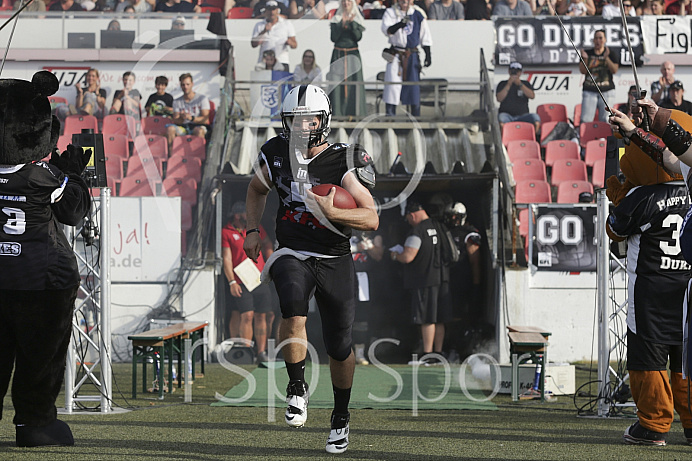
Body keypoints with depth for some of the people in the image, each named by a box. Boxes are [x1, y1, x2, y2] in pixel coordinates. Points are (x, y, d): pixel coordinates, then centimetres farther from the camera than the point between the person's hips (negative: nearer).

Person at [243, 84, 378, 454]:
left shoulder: (342, 163, -14)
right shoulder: (277, 155, -2)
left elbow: (371, 219, -17)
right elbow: (257, 189, 20)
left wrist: (331, 212, -31)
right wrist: (252, 230, 9)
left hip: (335, 261, -1)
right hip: (292, 255, 1)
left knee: (339, 346, 8)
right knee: (293, 311, -31)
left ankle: (341, 416, 31)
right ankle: (297, 389, -14)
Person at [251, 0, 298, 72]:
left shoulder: (287, 24, 12)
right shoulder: (259, 25, 13)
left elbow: (295, 45, 8)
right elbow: (253, 44, 1)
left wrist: (289, 42, -16)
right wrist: (264, 32, -10)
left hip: (282, 61, 0)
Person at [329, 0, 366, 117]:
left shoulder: (358, 20, 7)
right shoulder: (336, 20, 7)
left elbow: (358, 37, -5)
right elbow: (333, 38, -4)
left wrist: (352, 23, -15)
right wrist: (342, 24, -13)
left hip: (353, 55, 0)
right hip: (338, 54, 0)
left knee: (354, 83, -6)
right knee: (337, 82, -6)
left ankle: (355, 112, -4)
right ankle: (337, 113, -5)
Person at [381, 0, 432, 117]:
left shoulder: (417, 15, 5)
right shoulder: (390, 13, 0)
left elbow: (425, 37, 11)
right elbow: (386, 30, -17)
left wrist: (428, 55, 5)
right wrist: (399, 25, -35)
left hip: (412, 55, 2)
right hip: (395, 55, -2)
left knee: (414, 87, 5)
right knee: (392, 86, -9)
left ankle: (416, 116, 13)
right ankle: (390, 115, -4)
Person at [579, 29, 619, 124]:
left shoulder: (611, 54, 9)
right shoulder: (588, 53, 11)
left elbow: (614, 70, -4)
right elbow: (583, 71, 2)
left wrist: (606, 58, -17)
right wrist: (585, 59, -15)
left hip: (607, 91, 0)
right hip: (589, 91, 0)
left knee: (605, 121, -5)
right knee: (585, 120, -11)